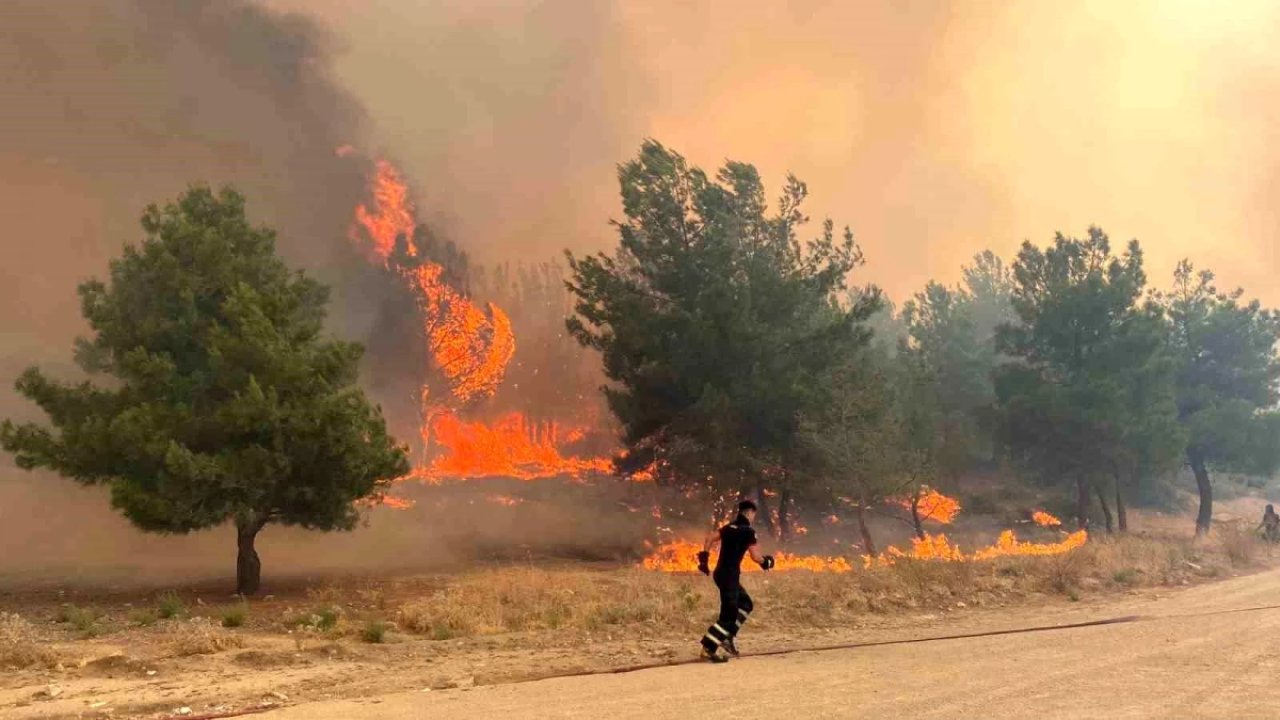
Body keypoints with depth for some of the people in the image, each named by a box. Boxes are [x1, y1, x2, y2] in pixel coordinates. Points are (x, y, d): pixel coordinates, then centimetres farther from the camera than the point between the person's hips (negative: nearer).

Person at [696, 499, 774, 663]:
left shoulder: (729, 527, 12)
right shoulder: (748, 531, -9)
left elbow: (710, 538, 8)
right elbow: (756, 556, -11)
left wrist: (704, 557, 11)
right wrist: (766, 561, 8)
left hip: (720, 573, 9)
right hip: (730, 575, -9)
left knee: (745, 603, 21)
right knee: (728, 613, -5)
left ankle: (727, 637, 15)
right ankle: (708, 649, -8)